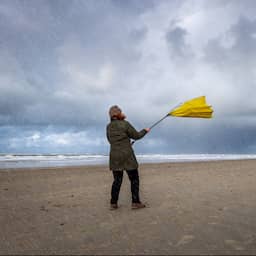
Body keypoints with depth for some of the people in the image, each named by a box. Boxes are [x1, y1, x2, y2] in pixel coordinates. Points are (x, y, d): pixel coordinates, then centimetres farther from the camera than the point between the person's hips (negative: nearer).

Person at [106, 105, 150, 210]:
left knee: (117, 180, 12)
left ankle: (113, 203, 12)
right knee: (134, 179, 7)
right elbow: (136, 136, 0)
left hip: (114, 157, 5)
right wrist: (145, 130, 16)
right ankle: (135, 202, 9)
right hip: (127, 156, -5)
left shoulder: (109, 127, 6)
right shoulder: (125, 124, -9)